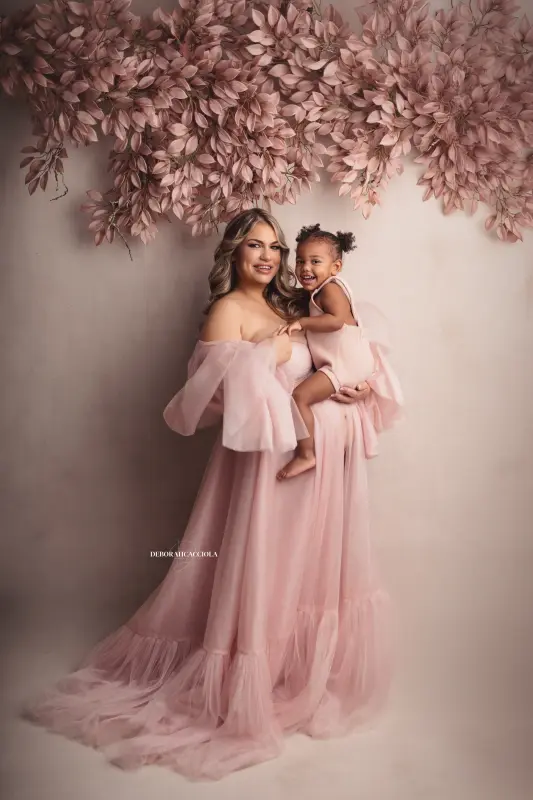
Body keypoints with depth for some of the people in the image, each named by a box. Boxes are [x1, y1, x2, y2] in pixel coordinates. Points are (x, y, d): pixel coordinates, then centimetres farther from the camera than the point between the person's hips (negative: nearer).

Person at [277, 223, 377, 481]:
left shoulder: (330, 288, -12)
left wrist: (302, 322, -24)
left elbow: (337, 320, -27)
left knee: (299, 396, -21)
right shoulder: (319, 292, 18)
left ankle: (306, 454, -19)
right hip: (353, 362, 11)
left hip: (345, 363, -11)